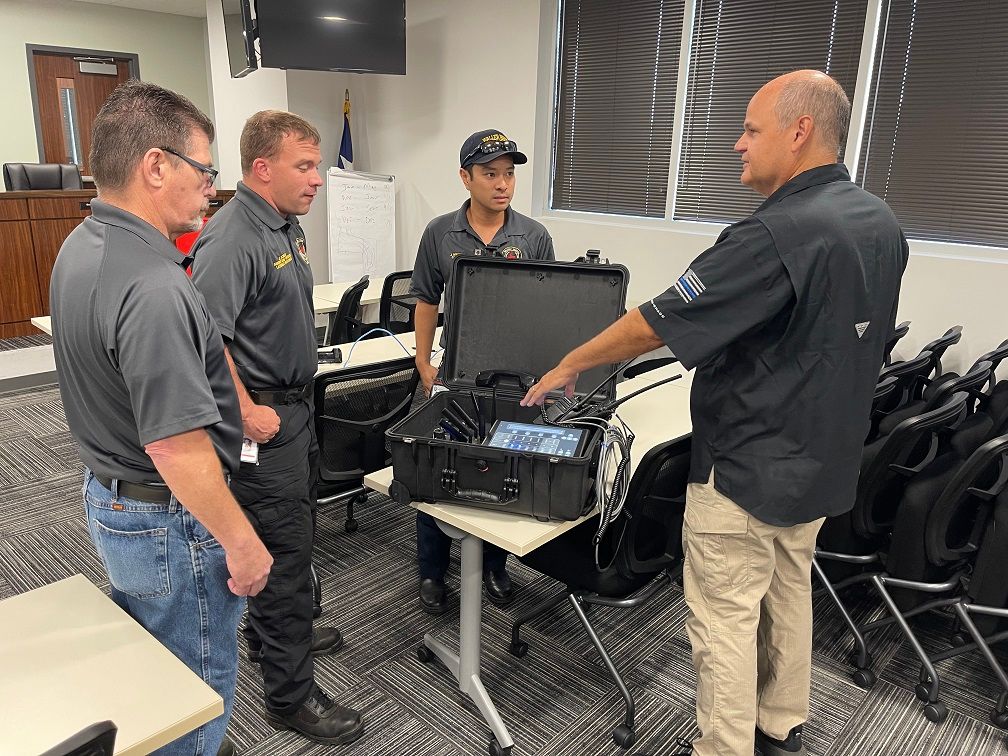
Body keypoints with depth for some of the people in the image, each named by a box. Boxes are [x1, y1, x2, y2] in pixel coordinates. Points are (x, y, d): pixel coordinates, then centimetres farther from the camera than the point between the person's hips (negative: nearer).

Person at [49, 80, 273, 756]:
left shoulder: (82, 247, 2)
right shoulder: (152, 289, -31)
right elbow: (177, 448, -29)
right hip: (169, 521, -10)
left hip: (107, 494, 10)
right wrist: (241, 542, -20)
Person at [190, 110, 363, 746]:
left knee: (292, 532, 22)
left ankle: (274, 634, 43)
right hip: (265, 418, -10)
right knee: (286, 549, -2)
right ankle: (290, 694, 13)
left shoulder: (287, 226, 11)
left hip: (296, 402, 10)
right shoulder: (232, 239, -21)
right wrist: (248, 413, -23)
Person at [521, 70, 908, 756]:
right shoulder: (882, 224, 3)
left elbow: (657, 322, -23)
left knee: (725, 620, 6)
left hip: (747, 473, -9)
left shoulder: (776, 235, -26)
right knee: (789, 595, 24)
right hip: (824, 463, 9)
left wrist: (569, 367, -10)